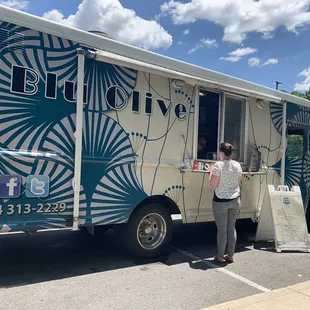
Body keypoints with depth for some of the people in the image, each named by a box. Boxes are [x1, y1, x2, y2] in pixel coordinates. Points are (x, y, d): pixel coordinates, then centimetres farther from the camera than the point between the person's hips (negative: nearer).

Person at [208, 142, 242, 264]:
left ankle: (220, 257, 12)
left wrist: (211, 171, -1)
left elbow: (213, 184, -14)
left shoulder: (219, 165, -16)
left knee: (222, 229, 2)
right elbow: (239, 182, 13)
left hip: (221, 201, -5)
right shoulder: (238, 165, 3)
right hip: (235, 200, 6)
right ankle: (230, 256, 21)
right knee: (231, 228, 12)